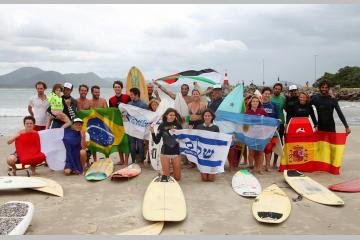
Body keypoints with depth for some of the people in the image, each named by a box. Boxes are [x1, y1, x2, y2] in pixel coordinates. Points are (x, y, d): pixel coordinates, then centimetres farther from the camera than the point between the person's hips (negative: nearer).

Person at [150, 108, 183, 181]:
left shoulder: (178, 125, 0)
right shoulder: (162, 125, -2)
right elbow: (157, 141, -2)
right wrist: (152, 132, -15)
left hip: (176, 153, 1)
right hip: (165, 153, -1)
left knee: (177, 178, 7)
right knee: (166, 175, 1)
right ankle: (164, 176, 35)